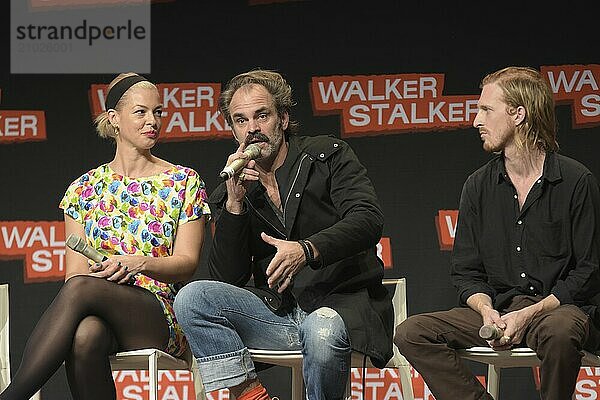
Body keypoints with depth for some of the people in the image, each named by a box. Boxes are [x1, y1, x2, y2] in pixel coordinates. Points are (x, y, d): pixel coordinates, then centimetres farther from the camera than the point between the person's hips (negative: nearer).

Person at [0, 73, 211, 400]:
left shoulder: (184, 182, 11)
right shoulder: (85, 189, 17)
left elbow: (187, 263, 3)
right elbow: (75, 269, 10)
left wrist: (140, 263, -18)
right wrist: (106, 270, -15)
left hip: (162, 317, -2)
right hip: (101, 314, 2)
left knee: (81, 288, -35)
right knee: (85, 335, -40)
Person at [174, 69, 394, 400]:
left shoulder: (328, 156, 4)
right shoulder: (230, 193, 12)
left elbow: (368, 219, -13)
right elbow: (228, 280, 3)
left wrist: (307, 249, -30)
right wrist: (234, 204, -8)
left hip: (338, 305, -3)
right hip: (277, 315, 4)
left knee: (322, 331, -39)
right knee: (192, 298, -19)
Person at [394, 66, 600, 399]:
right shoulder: (478, 186, 10)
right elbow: (466, 272, 11)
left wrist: (529, 314, -16)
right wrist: (486, 311, -11)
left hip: (558, 307, -4)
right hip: (498, 309, 4)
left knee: (559, 331, -41)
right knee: (410, 333, -17)